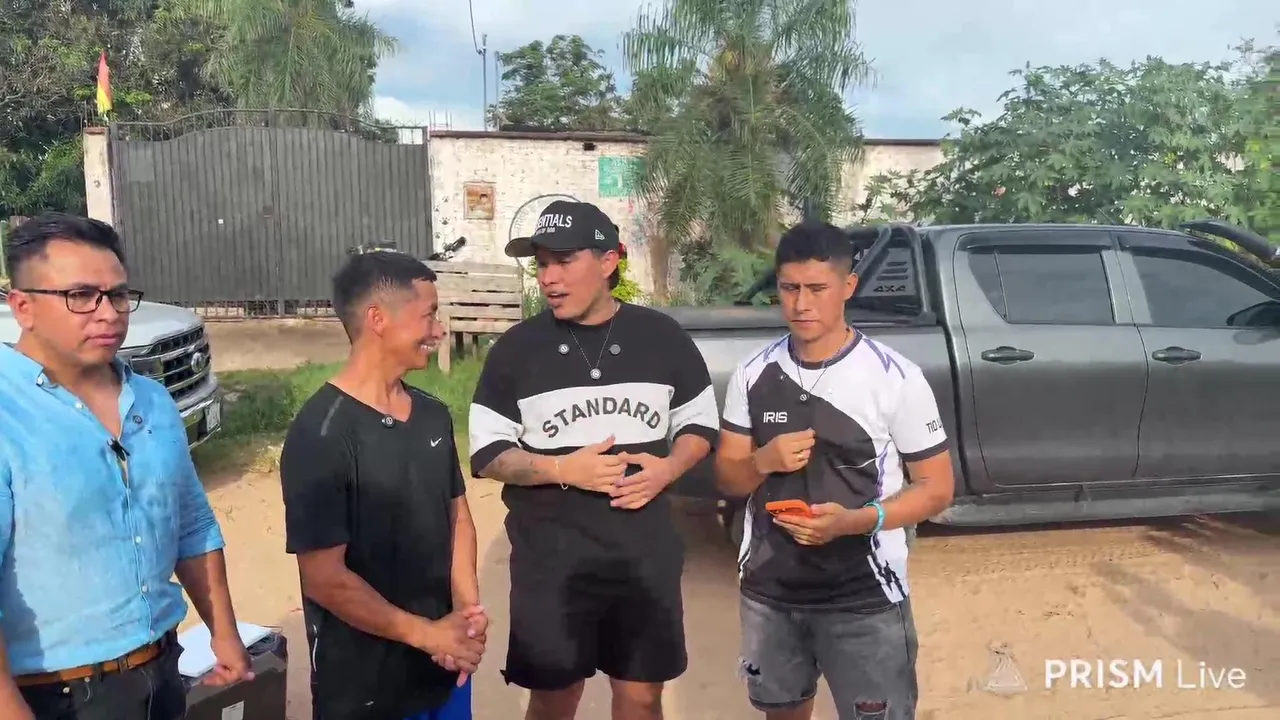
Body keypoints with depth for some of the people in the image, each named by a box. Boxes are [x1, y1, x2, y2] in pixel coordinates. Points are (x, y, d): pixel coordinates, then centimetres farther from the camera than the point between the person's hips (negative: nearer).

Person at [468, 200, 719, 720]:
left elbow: (700, 424, 8)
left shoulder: (663, 338, -1)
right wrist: (563, 468, -19)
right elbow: (487, 454, -3)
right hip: (550, 556, -1)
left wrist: (666, 469, -12)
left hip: (646, 550, 1)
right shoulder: (515, 349, -4)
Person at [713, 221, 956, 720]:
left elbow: (936, 488, -7)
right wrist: (763, 462, -20)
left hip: (865, 598, -3)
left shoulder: (896, 378, -12)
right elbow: (727, 477, 4)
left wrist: (853, 521, -24)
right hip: (768, 591, 4)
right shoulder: (753, 373, -3)